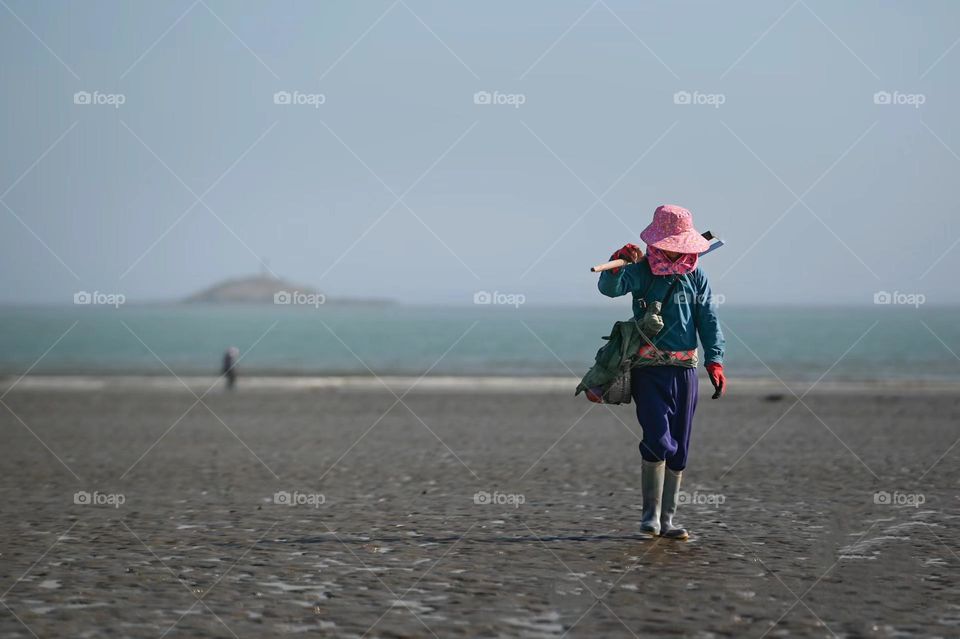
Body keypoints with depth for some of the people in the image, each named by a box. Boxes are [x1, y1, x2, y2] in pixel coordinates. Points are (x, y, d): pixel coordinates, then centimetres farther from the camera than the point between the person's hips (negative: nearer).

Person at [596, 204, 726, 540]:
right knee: (658, 440, -16)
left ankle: (667, 519, 14)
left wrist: (714, 361, -3)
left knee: (678, 450, 6)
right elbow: (609, 287, -17)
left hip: (685, 370, 4)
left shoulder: (696, 275, 8)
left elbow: (708, 319, 7)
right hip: (649, 370, -4)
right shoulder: (641, 270, -1)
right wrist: (617, 264, -37)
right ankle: (650, 513, -1)